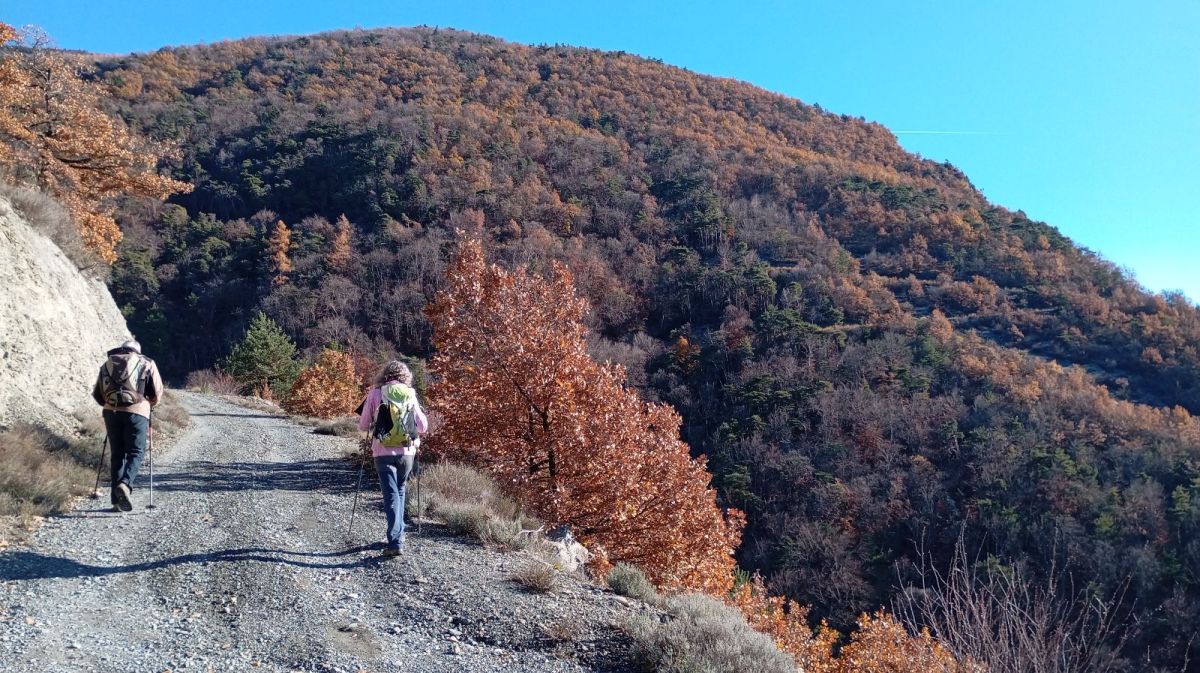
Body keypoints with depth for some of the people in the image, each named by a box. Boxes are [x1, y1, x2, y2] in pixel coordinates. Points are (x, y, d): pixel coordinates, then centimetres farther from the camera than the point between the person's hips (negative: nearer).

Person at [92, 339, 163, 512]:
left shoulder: (107, 364, 19)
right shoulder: (147, 363, 11)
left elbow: (97, 394, 16)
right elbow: (157, 392, 6)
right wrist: (149, 402, 25)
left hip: (111, 412, 3)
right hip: (136, 412, -3)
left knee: (117, 454, 10)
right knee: (135, 452, 1)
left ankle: (117, 500, 9)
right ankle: (125, 484, -25)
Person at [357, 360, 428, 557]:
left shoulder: (376, 393, -1)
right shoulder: (410, 395, 3)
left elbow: (363, 425, 4)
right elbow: (423, 426, 5)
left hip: (383, 453, -2)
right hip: (407, 452, 2)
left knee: (391, 495, -2)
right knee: (400, 491, 22)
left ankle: (395, 543, -10)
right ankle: (398, 533, 27)